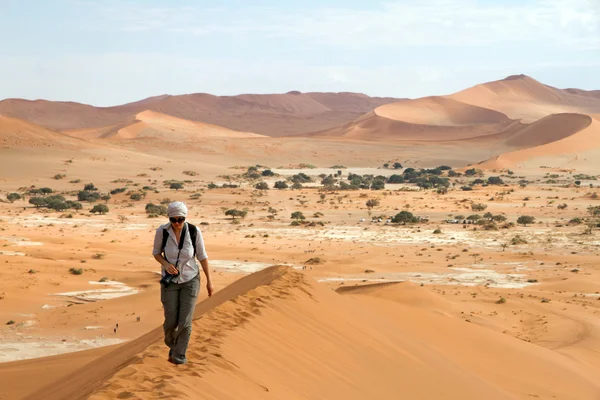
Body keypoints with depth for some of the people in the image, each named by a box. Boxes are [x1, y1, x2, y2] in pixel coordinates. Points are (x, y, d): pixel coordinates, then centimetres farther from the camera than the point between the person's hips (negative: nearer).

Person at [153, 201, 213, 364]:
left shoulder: (194, 232, -19)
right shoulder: (162, 231, -18)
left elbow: (202, 255, -6)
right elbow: (156, 252, -2)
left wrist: (209, 281, 0)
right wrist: (166, 264, -23)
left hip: (190, 280, -1)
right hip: (170, 281, 1)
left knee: (185, 323, -8)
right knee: (171, 322, 2)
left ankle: (178, 357, 15)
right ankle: (172, 344, 38)